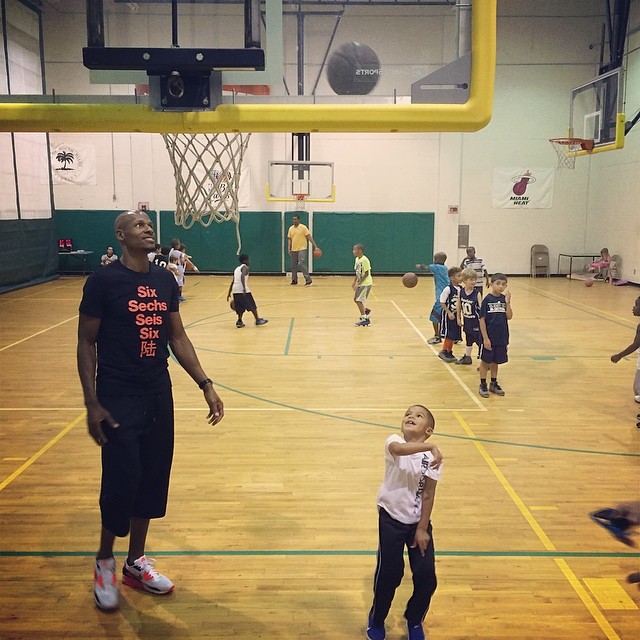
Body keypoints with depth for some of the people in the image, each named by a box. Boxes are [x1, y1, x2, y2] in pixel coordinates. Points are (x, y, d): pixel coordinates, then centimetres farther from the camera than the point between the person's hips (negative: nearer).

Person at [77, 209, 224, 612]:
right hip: (118, 397, -5)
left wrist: (206, 385, 4)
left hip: (158, 393, 6)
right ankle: (105, 561, 24)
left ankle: (136, 562, 30)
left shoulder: (165, 281, 6)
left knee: (154, 478, 11)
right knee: (122, 479, -3)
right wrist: (92, 403, -13)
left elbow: (177, 338, 10)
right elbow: (86, 343, -7)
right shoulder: (104, 280, -10)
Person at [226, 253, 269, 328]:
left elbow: (232, 282, 26)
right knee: (252, 305, 8)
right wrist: (244, 288, -30)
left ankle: (239, 321, 11)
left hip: (235, 290, 7)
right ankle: (258, 320, 15)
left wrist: (229, 293, 30)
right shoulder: (245, 267, 2)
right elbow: (242, 276, -19)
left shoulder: (237, 269, 25)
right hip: (242, 289, -7)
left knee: (240, 307, 19)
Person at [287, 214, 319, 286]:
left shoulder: (303, 227, -7)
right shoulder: (291, 228, 8)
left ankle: (309, 280, -15)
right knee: (294, 265, 10)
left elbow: (309, 237, -10)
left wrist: (315, 246, -16)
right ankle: (294, 280, 23)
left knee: (302, 264, -17)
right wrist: (289, 249, -2)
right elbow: (289, 239, 10)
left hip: (302, 249, -6)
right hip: (293, 250, 6)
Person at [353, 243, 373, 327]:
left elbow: (366, 274, -20)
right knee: (356, 299, 14)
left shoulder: (364, 260, -20)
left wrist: (358, 283, -21)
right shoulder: (357, 259, 6)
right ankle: (366, 310, 36)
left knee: (358, 300, -9)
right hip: (360, 283, 9)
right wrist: (354, 282, 2)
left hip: (366, 284, -9)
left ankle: (364, 319, -1)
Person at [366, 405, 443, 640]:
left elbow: (428, 495, -9)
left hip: (418, 521, 2)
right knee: (388, 573, 5)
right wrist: (430, 446, -47)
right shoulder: (394, 442, -14)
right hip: (391, 518, -1)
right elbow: (398, 449, -41)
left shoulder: (432, 459, -11)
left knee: (426, 576, 1)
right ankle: (377, 619, 32)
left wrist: (422, 529, -9)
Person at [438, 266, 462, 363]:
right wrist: (449, 313, -16)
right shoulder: (448, 289, -17)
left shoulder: (461, 289, 1)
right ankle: (444, 352, 12)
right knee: (449, 335, -3)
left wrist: (459, 315, 7)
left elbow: (460, 303, 11)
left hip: (456, 314, 6)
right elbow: (442, 303, -13)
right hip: (447, 315, -6)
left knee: (454, 335, 10)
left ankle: (449, 352, 22)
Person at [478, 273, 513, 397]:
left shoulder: (504, 299, 2)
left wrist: (507, 302, -15)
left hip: (501, 337, 4)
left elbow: (509, 317, -3)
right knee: (485, 361, 7)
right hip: (489, 337, -4)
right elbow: (482, 319, -11)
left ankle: (494, 384, 29)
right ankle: (483, 385, 18)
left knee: (495, 361, 16)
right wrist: (485, 338, -14)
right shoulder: (487, 299, -11)